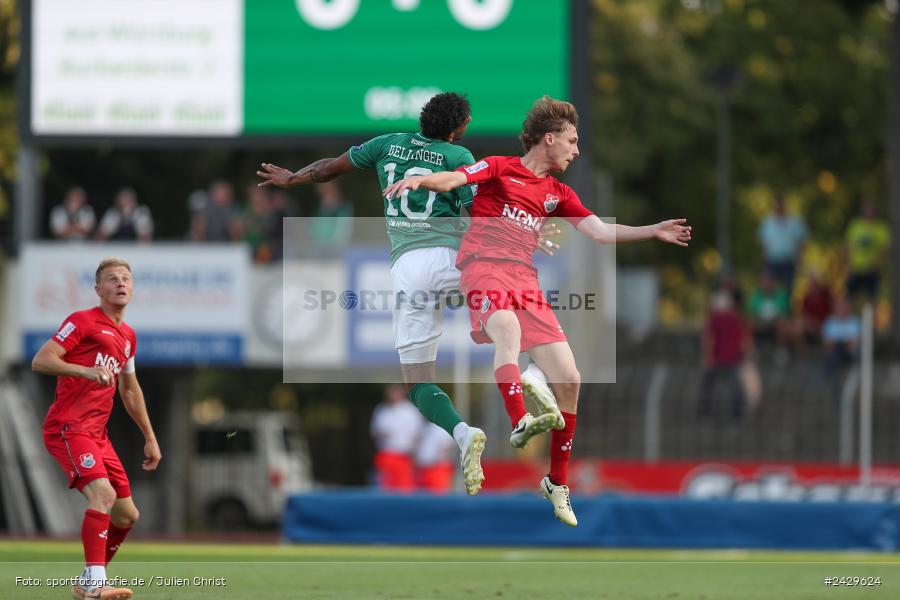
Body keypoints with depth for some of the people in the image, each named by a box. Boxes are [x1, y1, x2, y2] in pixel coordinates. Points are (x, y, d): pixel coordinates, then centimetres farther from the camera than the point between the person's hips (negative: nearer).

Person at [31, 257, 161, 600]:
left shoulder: (127, 336, 18)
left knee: (126, 515, 9)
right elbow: (40, 361, -16)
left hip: (97, 434, 9)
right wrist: (86, 371, -30)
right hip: (68, 427, -9)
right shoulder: (83, 322, -6)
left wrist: (150, 438, 30)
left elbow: (130, 390, 31)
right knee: (102, 493, -28)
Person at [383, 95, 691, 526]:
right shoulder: (500, 169, 7)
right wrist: (419, 180, -29)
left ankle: (557, 482, 13)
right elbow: (451, 180, -7)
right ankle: (519, 422, -61)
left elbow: (600, 232, 21)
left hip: (526, 280, 6)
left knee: (568, 380, -1)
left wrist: (654, 231, 14)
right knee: (508, 329, -40)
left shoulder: (557, 194, 24)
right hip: (484, 267, -6)